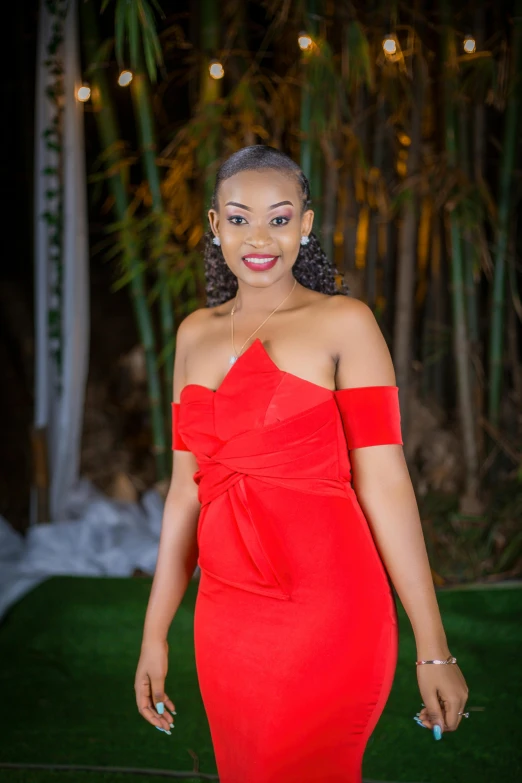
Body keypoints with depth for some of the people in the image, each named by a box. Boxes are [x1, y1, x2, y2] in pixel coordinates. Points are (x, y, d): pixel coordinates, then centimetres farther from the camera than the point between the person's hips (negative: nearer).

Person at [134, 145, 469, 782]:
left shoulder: (343, 323, -3)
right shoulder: (196, 334, 12)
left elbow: (382, 483, -8)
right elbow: (186, 489, 14)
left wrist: (433, 650, -9)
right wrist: (155, 634, 14)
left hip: (327, 613, -5)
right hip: (226, 622, 5)